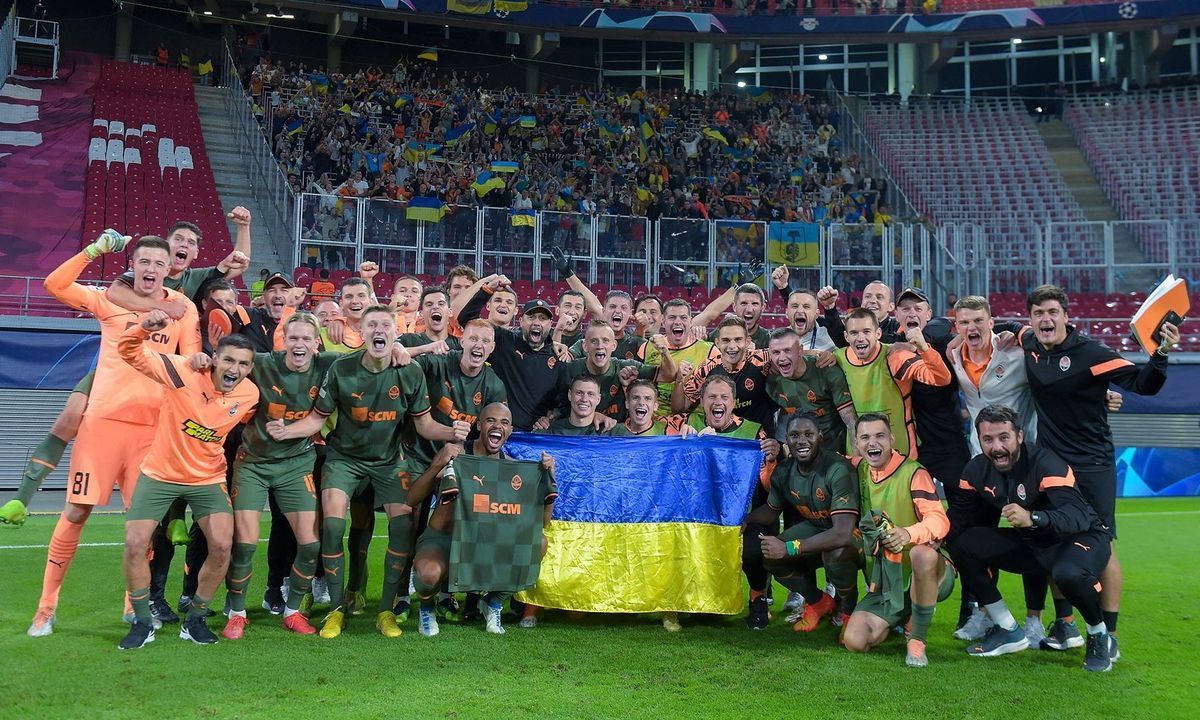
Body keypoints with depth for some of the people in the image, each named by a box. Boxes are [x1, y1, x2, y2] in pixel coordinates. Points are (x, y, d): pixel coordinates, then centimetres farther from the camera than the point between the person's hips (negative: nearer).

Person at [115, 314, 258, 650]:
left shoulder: (251, 394, -10)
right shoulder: (183, 372, -20)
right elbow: (129, 351, -22)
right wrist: (145, 328, -40)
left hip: (208, 478, 2)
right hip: (159, 474, -1)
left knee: (222, 546, -13)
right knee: (135, 545, -8)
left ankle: (195, 620, 9)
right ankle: (143, 623, 13)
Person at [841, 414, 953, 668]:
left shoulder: (913, 472, -12)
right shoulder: (859, 470, 5)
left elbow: (939, 520, -25)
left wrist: (909, 533, -44)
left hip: (924, 573, -5)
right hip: (884, 582, 5)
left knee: (922, 553, -41)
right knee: (854, 641, -14)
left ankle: (917, 640, -19)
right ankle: (902, 619, 19)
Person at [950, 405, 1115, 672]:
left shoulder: (1044, 463, -27)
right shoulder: (978, 470, -7)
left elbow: (1080, 516, -38)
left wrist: (1032, 518, -54)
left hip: (1081, 537, -6)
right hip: (1028, 542, 6)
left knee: (1069, 573, -40)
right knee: (963, 546, -12)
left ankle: (1100, 637, -5)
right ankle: (1009, 632, 4)